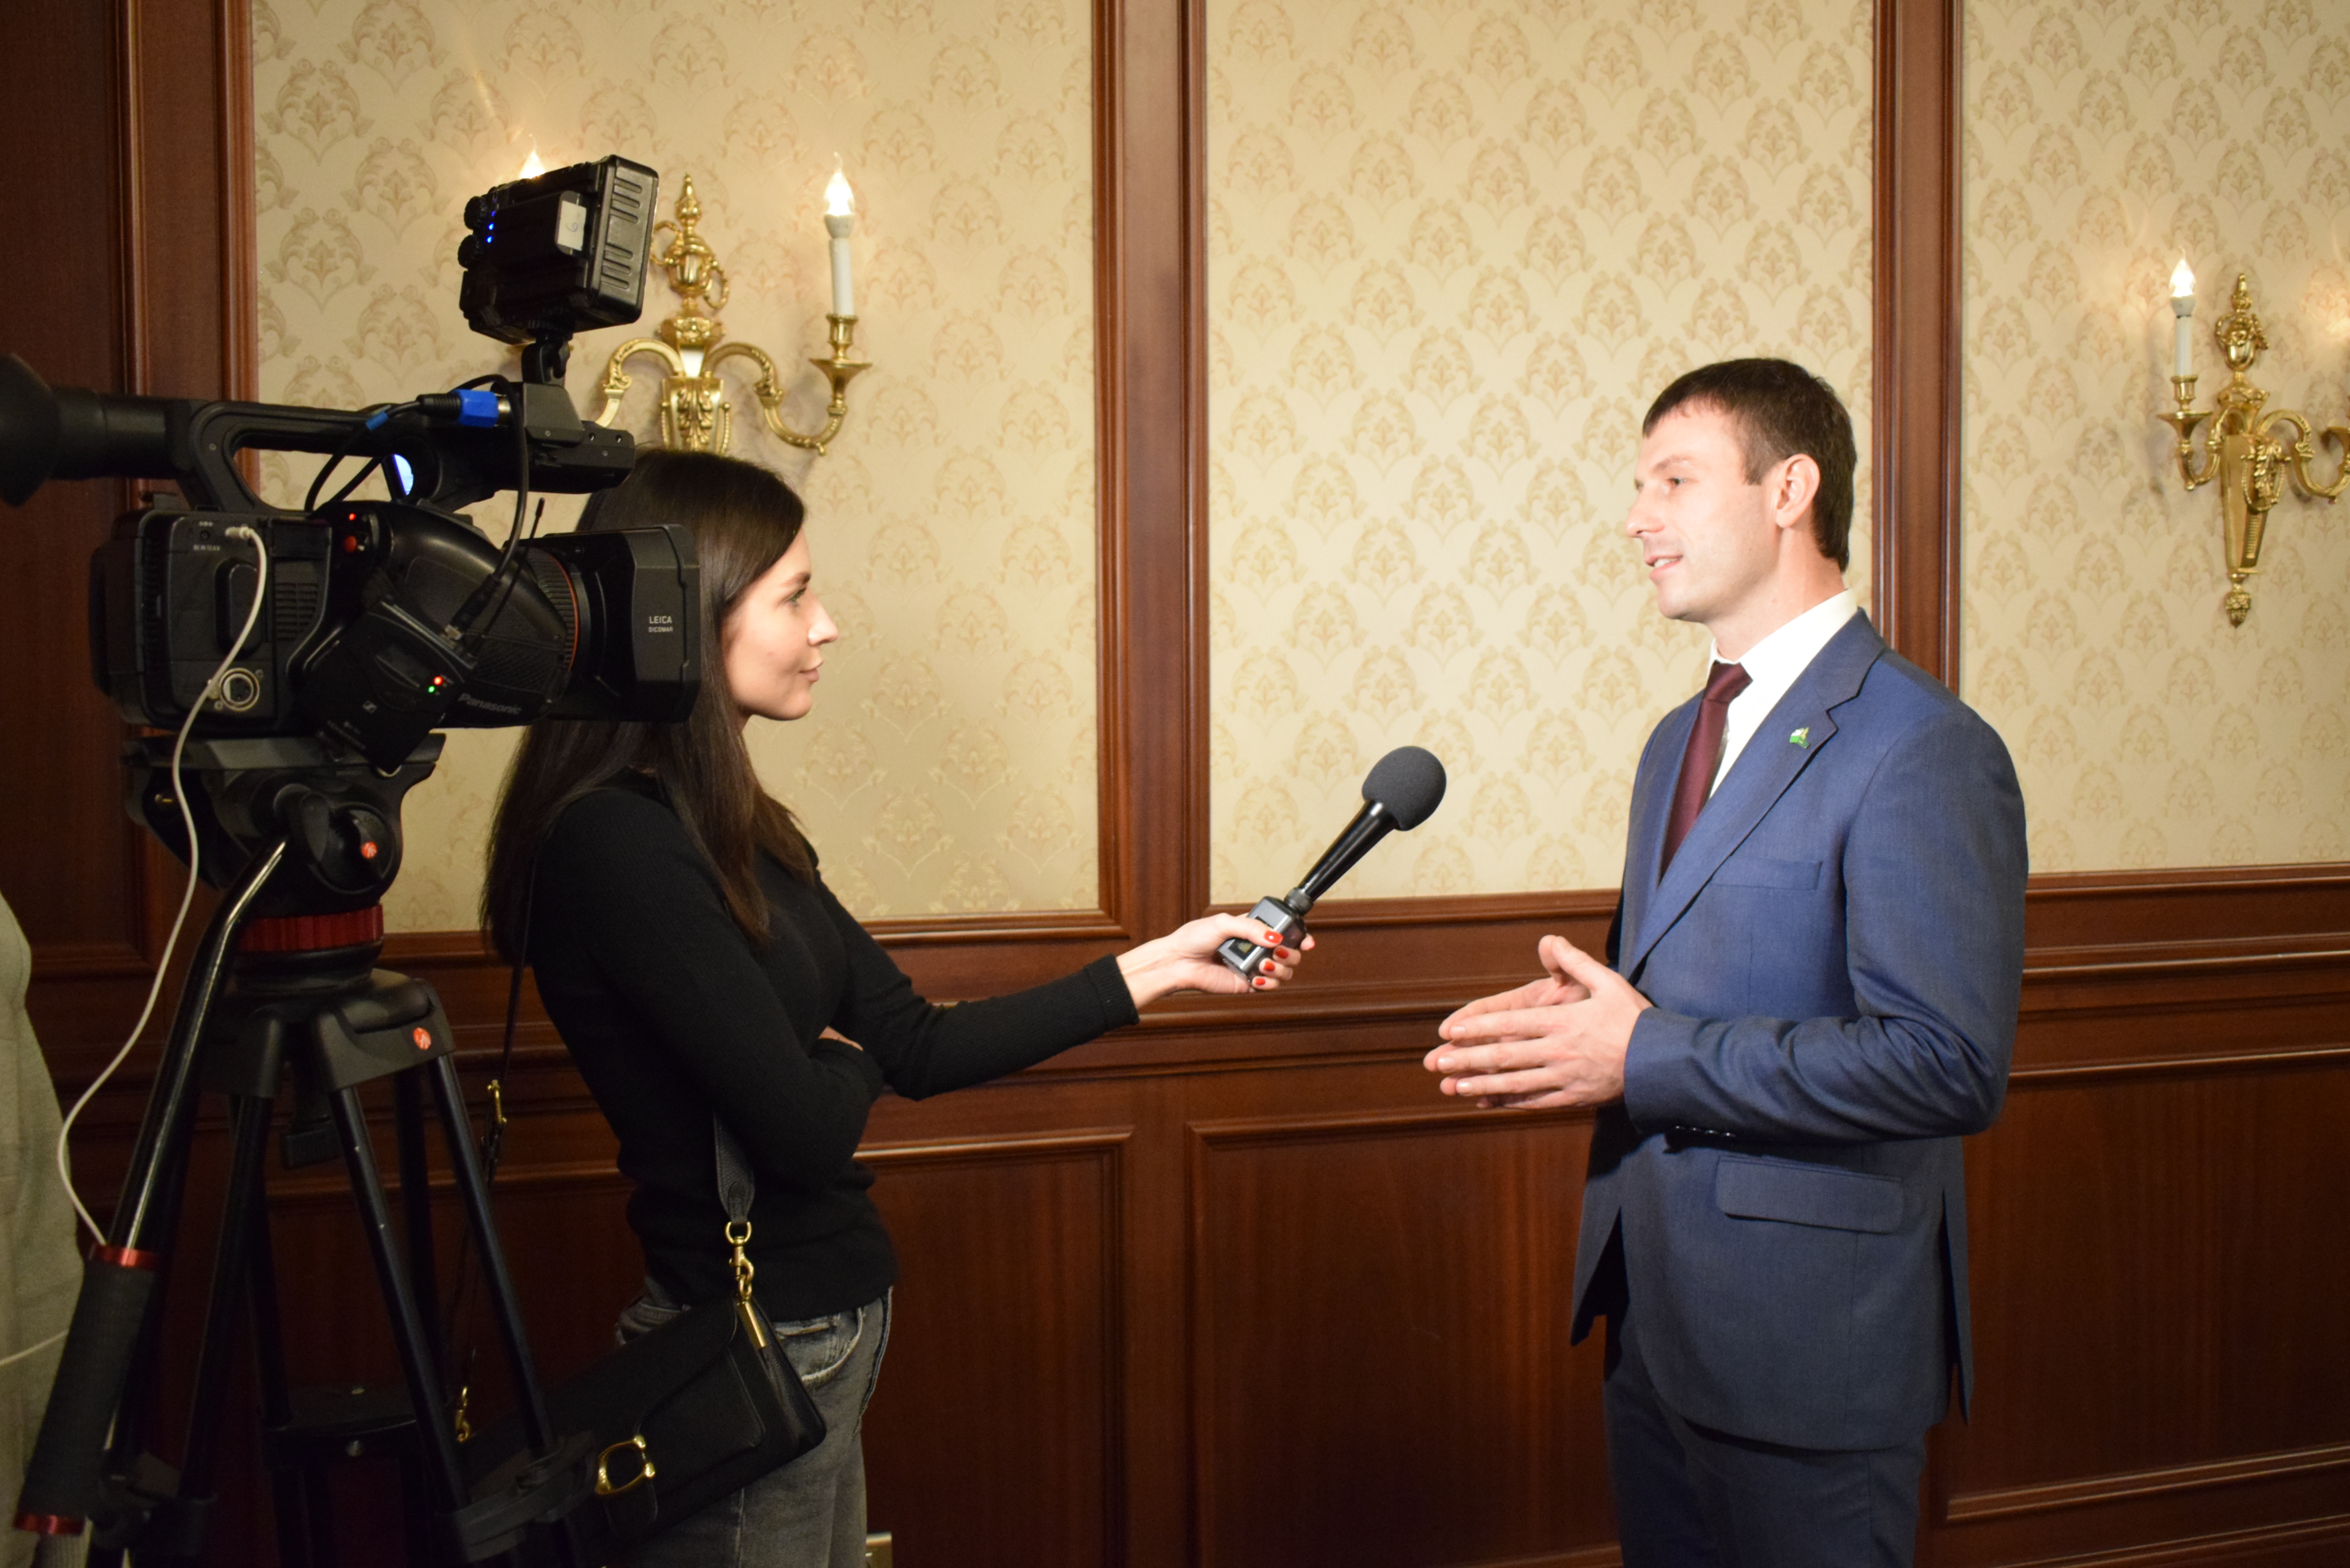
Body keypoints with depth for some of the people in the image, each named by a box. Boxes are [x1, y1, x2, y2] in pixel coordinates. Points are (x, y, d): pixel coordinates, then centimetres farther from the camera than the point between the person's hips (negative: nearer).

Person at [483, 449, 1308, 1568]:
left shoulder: (733, 829, 7)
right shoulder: (618, 842, -22)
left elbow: (921, 1047, 8)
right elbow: (803, 1128, -23)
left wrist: (1160, 967, 7)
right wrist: (845, 1057, -1)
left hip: (823, 1341, 9)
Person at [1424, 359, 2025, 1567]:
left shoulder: (1924, 751, -17)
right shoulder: (1679, 741, 14)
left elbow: (1949, 1065, -24)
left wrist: (1645, 1055, -23)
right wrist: (1581, 1012, -1)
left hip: (1808, 1337, -8)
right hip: (1654, 1317, 8)